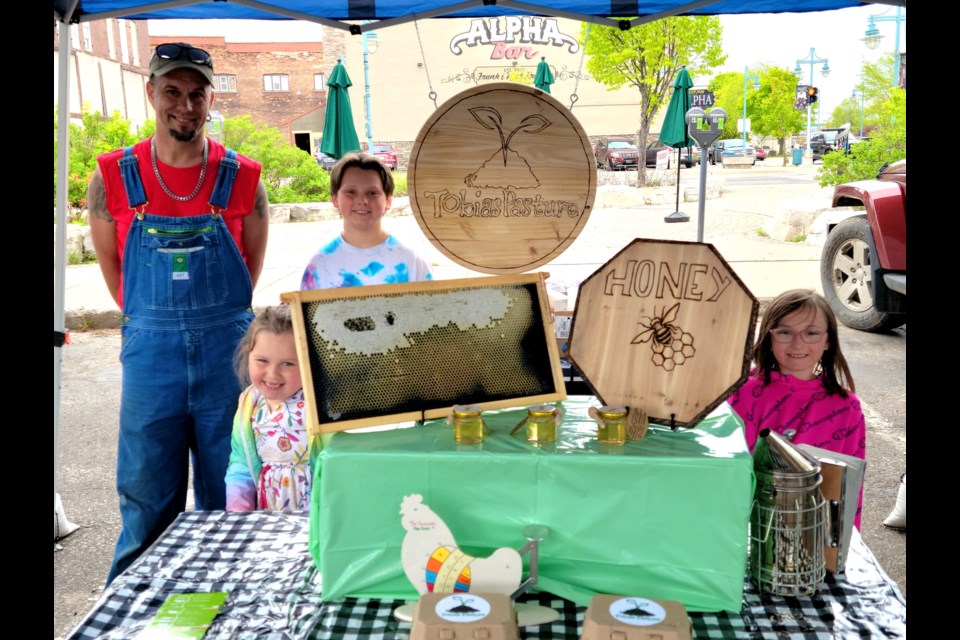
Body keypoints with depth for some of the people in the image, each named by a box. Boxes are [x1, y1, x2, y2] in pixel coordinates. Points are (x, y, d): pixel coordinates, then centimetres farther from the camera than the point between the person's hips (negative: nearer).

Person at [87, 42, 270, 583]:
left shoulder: (243, 180, -1)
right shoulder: (113, 178, -1)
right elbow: (111, 267, 11)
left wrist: (215, 323, 12)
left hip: (227, 355, 0)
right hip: (151, 355, 0)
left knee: (230, 501, 11)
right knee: (145, 500, 10)